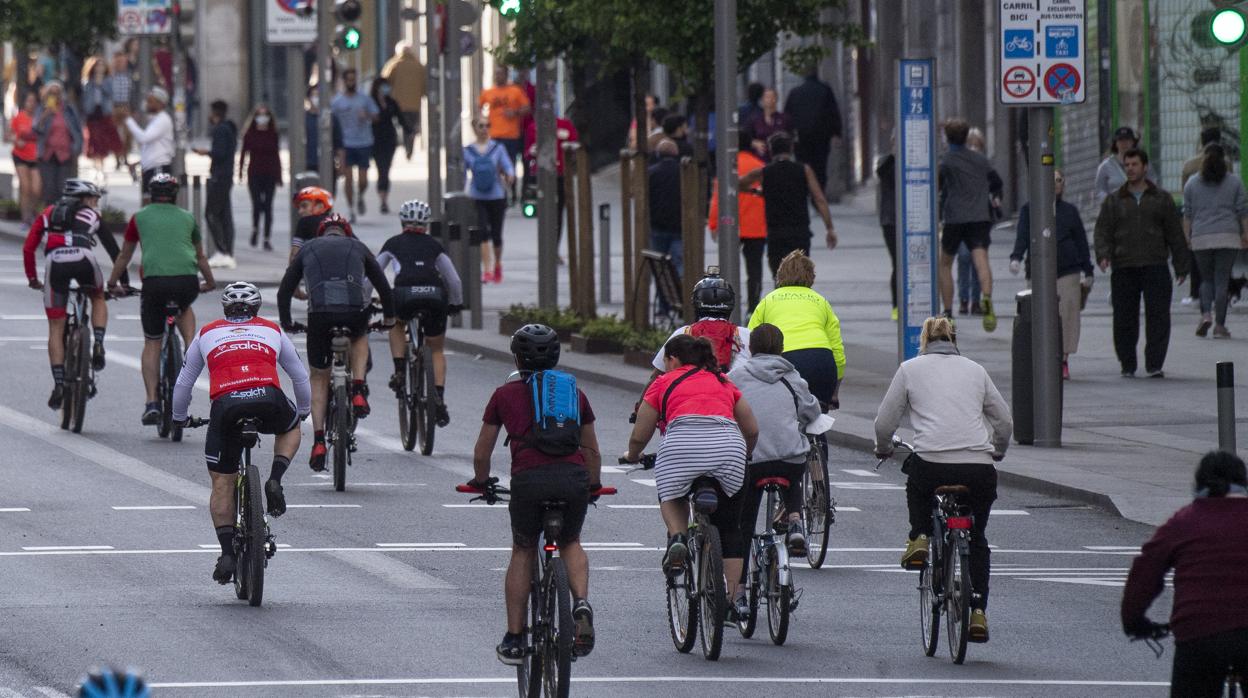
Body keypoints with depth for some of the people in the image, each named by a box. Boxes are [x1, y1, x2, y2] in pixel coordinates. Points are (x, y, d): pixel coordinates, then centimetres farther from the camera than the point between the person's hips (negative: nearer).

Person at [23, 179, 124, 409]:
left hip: (56, 263, 0)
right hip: (84, 260, 0)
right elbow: (113, 249, 26)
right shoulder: (92, 216, 27)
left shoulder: (48, 214, 29)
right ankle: (98, 345, 11)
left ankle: (58, 386, 1)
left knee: (56, 329, 9)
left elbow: (28, 249, 23)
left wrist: (32, 278, 33)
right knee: (98, 299, 33)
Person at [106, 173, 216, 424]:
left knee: (152, 343, 12)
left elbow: (124, 256, 27)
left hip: (155, 281, -1)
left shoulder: (140, 218, 18)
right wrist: (210, 283, 51)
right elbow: (200, 257, 34)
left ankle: (152, 403, 2)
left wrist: (112, 284, 42)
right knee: (184, 308, 37)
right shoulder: (187, 218, 21)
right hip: (187, 281, 1)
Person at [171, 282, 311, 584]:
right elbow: (300, 376, 37)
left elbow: (183, 383, 32)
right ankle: (274, 482, 9)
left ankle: (227, 553, 3)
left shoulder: (207, 333, 29)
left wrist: (179, 417, 48)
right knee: (290, 429, 34)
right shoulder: (273, 331, 29)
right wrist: (303, 411, 54)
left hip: (225, 406, 0)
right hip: (268, 400, 0)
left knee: (222, 484, 12)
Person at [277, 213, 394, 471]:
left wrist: (286, 323, 36)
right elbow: (383, 285, 29)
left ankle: (318, 442, 10)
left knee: (319, 377, 18)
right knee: (359, 337, 38)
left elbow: (285, 290, 24)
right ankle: (358, 392, 16)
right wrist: (389, 316, 43)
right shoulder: (357, 247, 24)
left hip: (320, 314, 0)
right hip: (356, 311, 0)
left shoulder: (308, 249, 24)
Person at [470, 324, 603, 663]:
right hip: (573, 477, 2)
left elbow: (482, 452, 23)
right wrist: (594, 485, 47)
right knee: (571, 544, 26)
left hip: (528, 479, -2)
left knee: (523, 552, 19)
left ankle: (514, 640, 17)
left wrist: (481, 482, 42)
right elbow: (592, 450, 31)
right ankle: (581, 603, -2)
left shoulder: (505, 394, 18)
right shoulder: (574, 393, 23)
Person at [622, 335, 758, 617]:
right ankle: (732, 599, 11)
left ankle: (677, 537, -3)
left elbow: (639, 436, 24)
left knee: (672, 498, 28)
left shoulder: (664, 383, 21)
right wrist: (744, 457, 52)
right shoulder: (723, 382, 31)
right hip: (728, 446, 2)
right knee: (729, 529, 16)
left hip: (682, 445, -2)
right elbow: (752, 429, 32)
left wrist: (632, 455, 46)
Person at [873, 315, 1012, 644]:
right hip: (979, 467, 2)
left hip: (932, 464, -2)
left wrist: (883, 449, 31)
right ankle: (978, 611, 10)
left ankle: (919, 539, 15)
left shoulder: (910, 369, 11)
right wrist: (997, 453, 39)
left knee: (917, 481, 36)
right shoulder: (975, 370, 18)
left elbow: (884, 423, 10)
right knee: (976, 541, 21)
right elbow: (1004, 421, 20)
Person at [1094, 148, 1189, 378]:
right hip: (1123, 270, 1)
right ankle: (1127, 365, 12)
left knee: (1158, 316, -9)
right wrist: (1103, 255, -13)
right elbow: (1102, 232, 7)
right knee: (1124, 319, 1)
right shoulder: (1113, 201, 13)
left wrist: (1181, 267, 9)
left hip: (1155, 267, -1)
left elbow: (1175, 235, 13)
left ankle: (1154, 365, -8)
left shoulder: (1161, 199, 12)